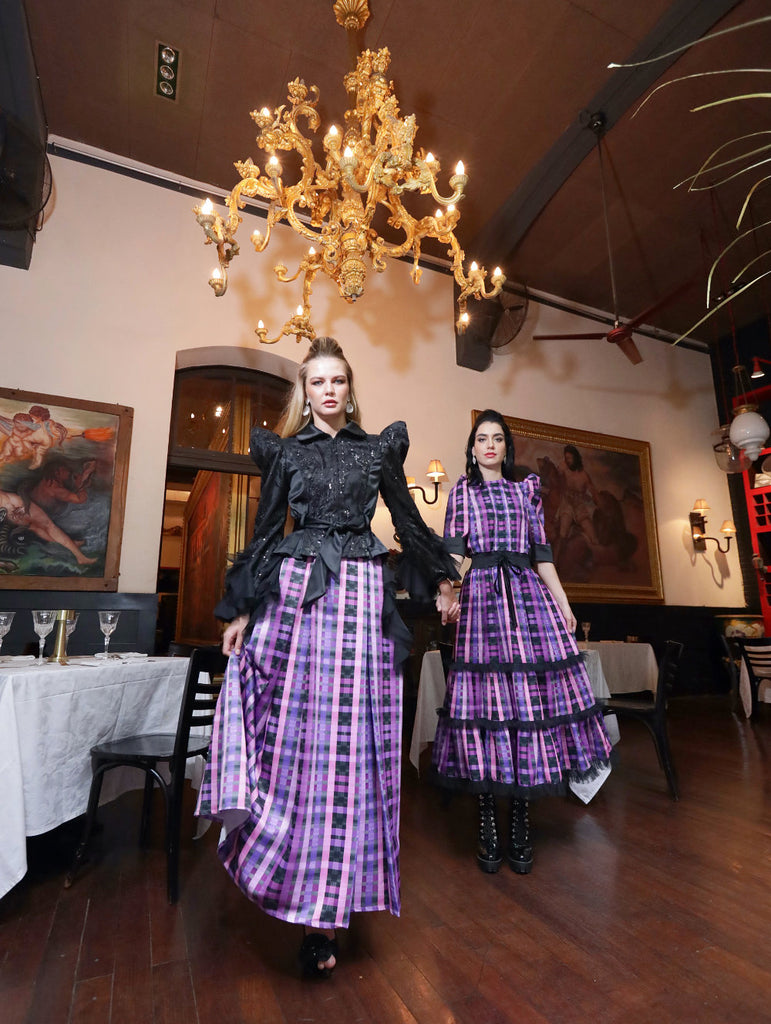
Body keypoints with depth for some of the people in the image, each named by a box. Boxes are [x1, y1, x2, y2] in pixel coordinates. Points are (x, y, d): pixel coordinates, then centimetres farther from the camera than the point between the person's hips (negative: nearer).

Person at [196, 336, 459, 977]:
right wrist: (243, 609, 5)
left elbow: (408, 520, 17)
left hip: (361, 598, 0)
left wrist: (442, 581, 21)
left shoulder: (378, 449, 13)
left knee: (350, 741, 1)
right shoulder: (285, 451, 11)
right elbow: (266, 531, 9)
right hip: (295, 593, 0)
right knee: (291, 726, -4)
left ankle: (325, 910, 16)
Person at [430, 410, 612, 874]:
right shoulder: (462, 491, 13)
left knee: (530, 695, -2)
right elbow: (453, 550, 1)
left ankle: (521, 823, 11)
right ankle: (488, 826, 9)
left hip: (528, 597, 2)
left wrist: (564, 604, 8)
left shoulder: (526, 489, 18)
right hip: (480, 599, -2)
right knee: (485, 697, -4)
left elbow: (542, 553, 14)